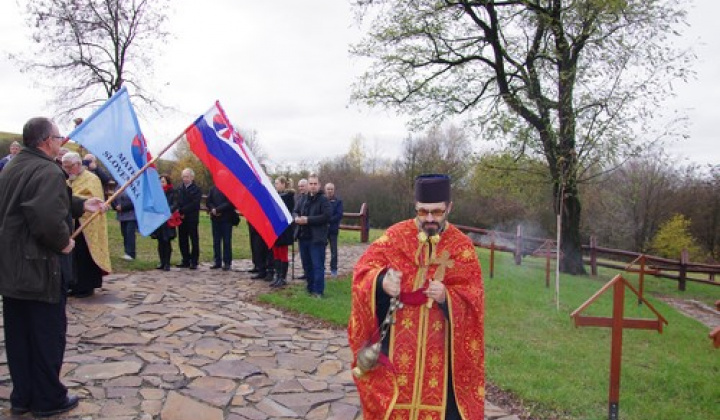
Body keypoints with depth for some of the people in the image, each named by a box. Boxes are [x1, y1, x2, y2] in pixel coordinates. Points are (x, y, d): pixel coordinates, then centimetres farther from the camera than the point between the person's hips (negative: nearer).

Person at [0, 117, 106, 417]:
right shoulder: (48, 172, -20)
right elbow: (49, 220, -33)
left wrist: (82, 205, 18)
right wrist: (64, 242, -16)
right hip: (40, 269, -9)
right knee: (48, 334, 5)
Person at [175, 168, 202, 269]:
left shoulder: (196, 189, -3)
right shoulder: (179, 189, 12)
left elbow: (194, 204, -12)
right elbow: (177, 202, 8)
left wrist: (182, 210, -16)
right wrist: (179, 212, -10)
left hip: (192, 219, -5)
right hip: (181, 219, 5)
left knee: (194, 241, 0)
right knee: (182, 241, 9)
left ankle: (194, 262, 5)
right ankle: (186, 261, 18)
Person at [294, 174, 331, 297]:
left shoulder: (323, 199, -7)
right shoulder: (304, 199, 14)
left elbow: (326, 216, -17)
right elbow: (296, 211, 22)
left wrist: (308, 220, -19)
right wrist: (297, 218, -3)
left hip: (317, 238, -7)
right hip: (303, 236, 7)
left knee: (317, 265, -5)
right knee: (307, 264, 14)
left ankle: (318, 291, 0)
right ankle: (310, 288, 25)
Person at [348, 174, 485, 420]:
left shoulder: (462, 247, -2)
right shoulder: (396, 236, -2)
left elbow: (473, 298, -4)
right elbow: (363, 270, -8)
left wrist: (447, 297, -24)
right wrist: (381, 281, -30)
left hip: (440, 344, 0)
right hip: (396, 341, 0)